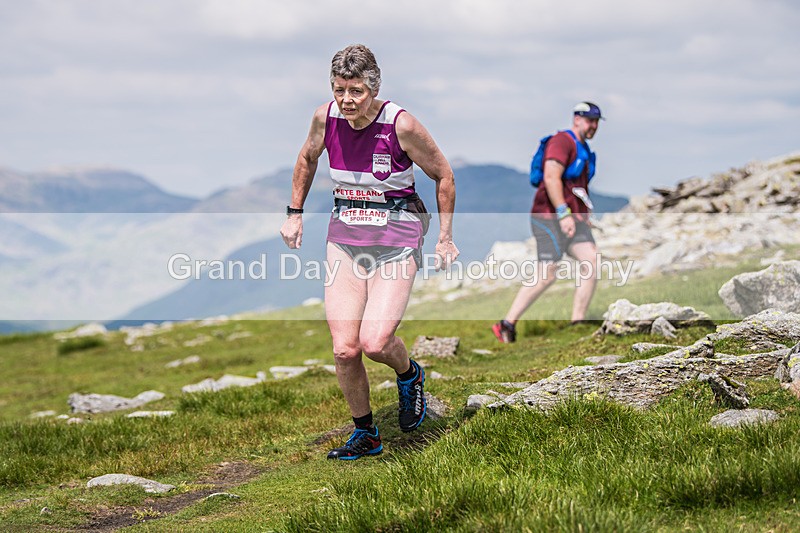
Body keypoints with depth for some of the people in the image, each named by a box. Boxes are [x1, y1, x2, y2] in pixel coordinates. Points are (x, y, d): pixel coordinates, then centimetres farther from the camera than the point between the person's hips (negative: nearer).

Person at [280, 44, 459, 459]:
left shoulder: (401, 125, -17)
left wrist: (445, 237, 2)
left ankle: (410, 376, 18)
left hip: (396, 239, -4)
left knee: (374, 342, -18)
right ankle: (365, 435, 17)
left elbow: (443, 175, -3)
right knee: (344, 349, -5)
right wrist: (294, 214, 18)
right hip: (344, 235, 4)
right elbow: (307, 159, 17)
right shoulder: (325, 117, -6)